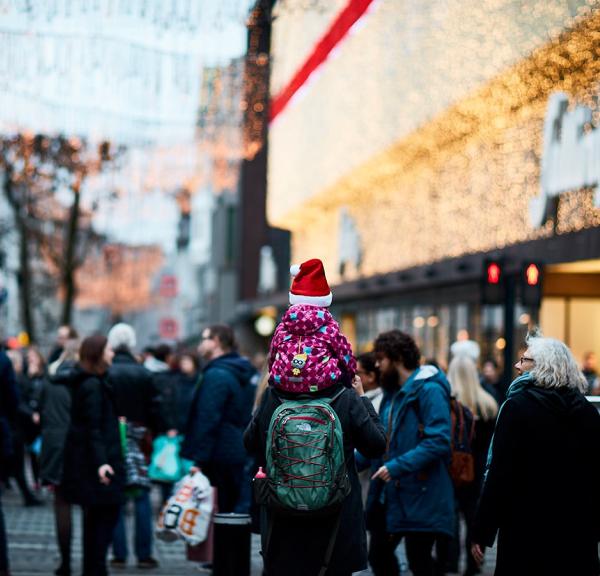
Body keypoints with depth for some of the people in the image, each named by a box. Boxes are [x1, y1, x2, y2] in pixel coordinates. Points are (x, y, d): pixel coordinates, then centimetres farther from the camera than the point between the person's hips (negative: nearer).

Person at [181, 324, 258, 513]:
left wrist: (199, 460, -21)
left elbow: (207, 420, -20)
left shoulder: (216, 375, -15)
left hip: (218, 460, -9)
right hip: (241, 458, 9)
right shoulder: (247, 374, 14)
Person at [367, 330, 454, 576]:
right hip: (389, 495, 9)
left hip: (420, 496, -9)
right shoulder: (392, 392, 14)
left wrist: (398, 467, -26)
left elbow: (438, 442, -24)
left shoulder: (429, 390, -14)